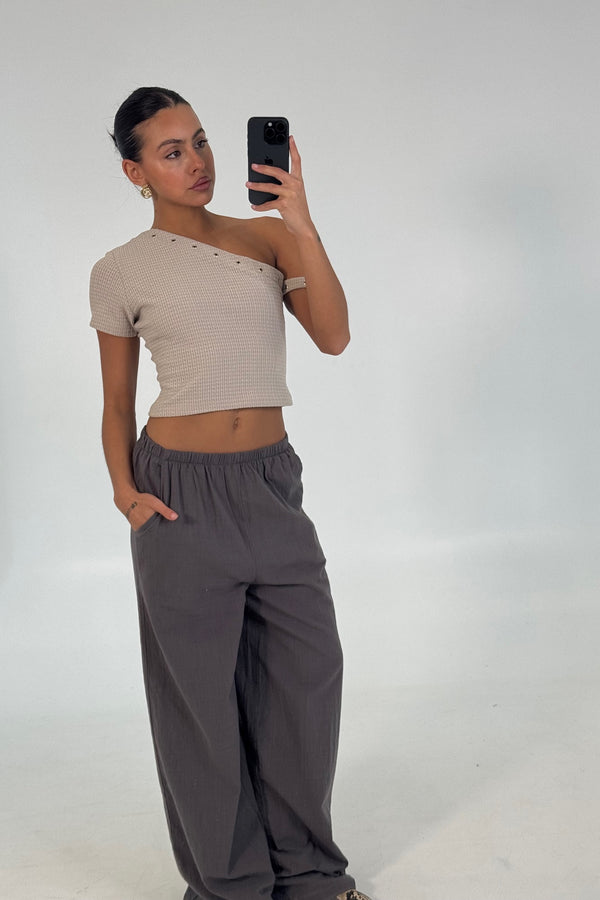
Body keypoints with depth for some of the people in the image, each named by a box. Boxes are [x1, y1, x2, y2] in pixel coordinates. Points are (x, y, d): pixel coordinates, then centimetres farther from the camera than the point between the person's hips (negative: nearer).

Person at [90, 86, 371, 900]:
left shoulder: (267, 238, 5)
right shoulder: (121, 274, 0)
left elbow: (333, 336, -9)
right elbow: (117, 403, 8)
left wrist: (300, 220, -17)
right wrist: (124, 490, -8)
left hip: (271, 482, 3)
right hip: (182, 492, -2)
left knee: (309, 668, 8)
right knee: (200, 687, 6)